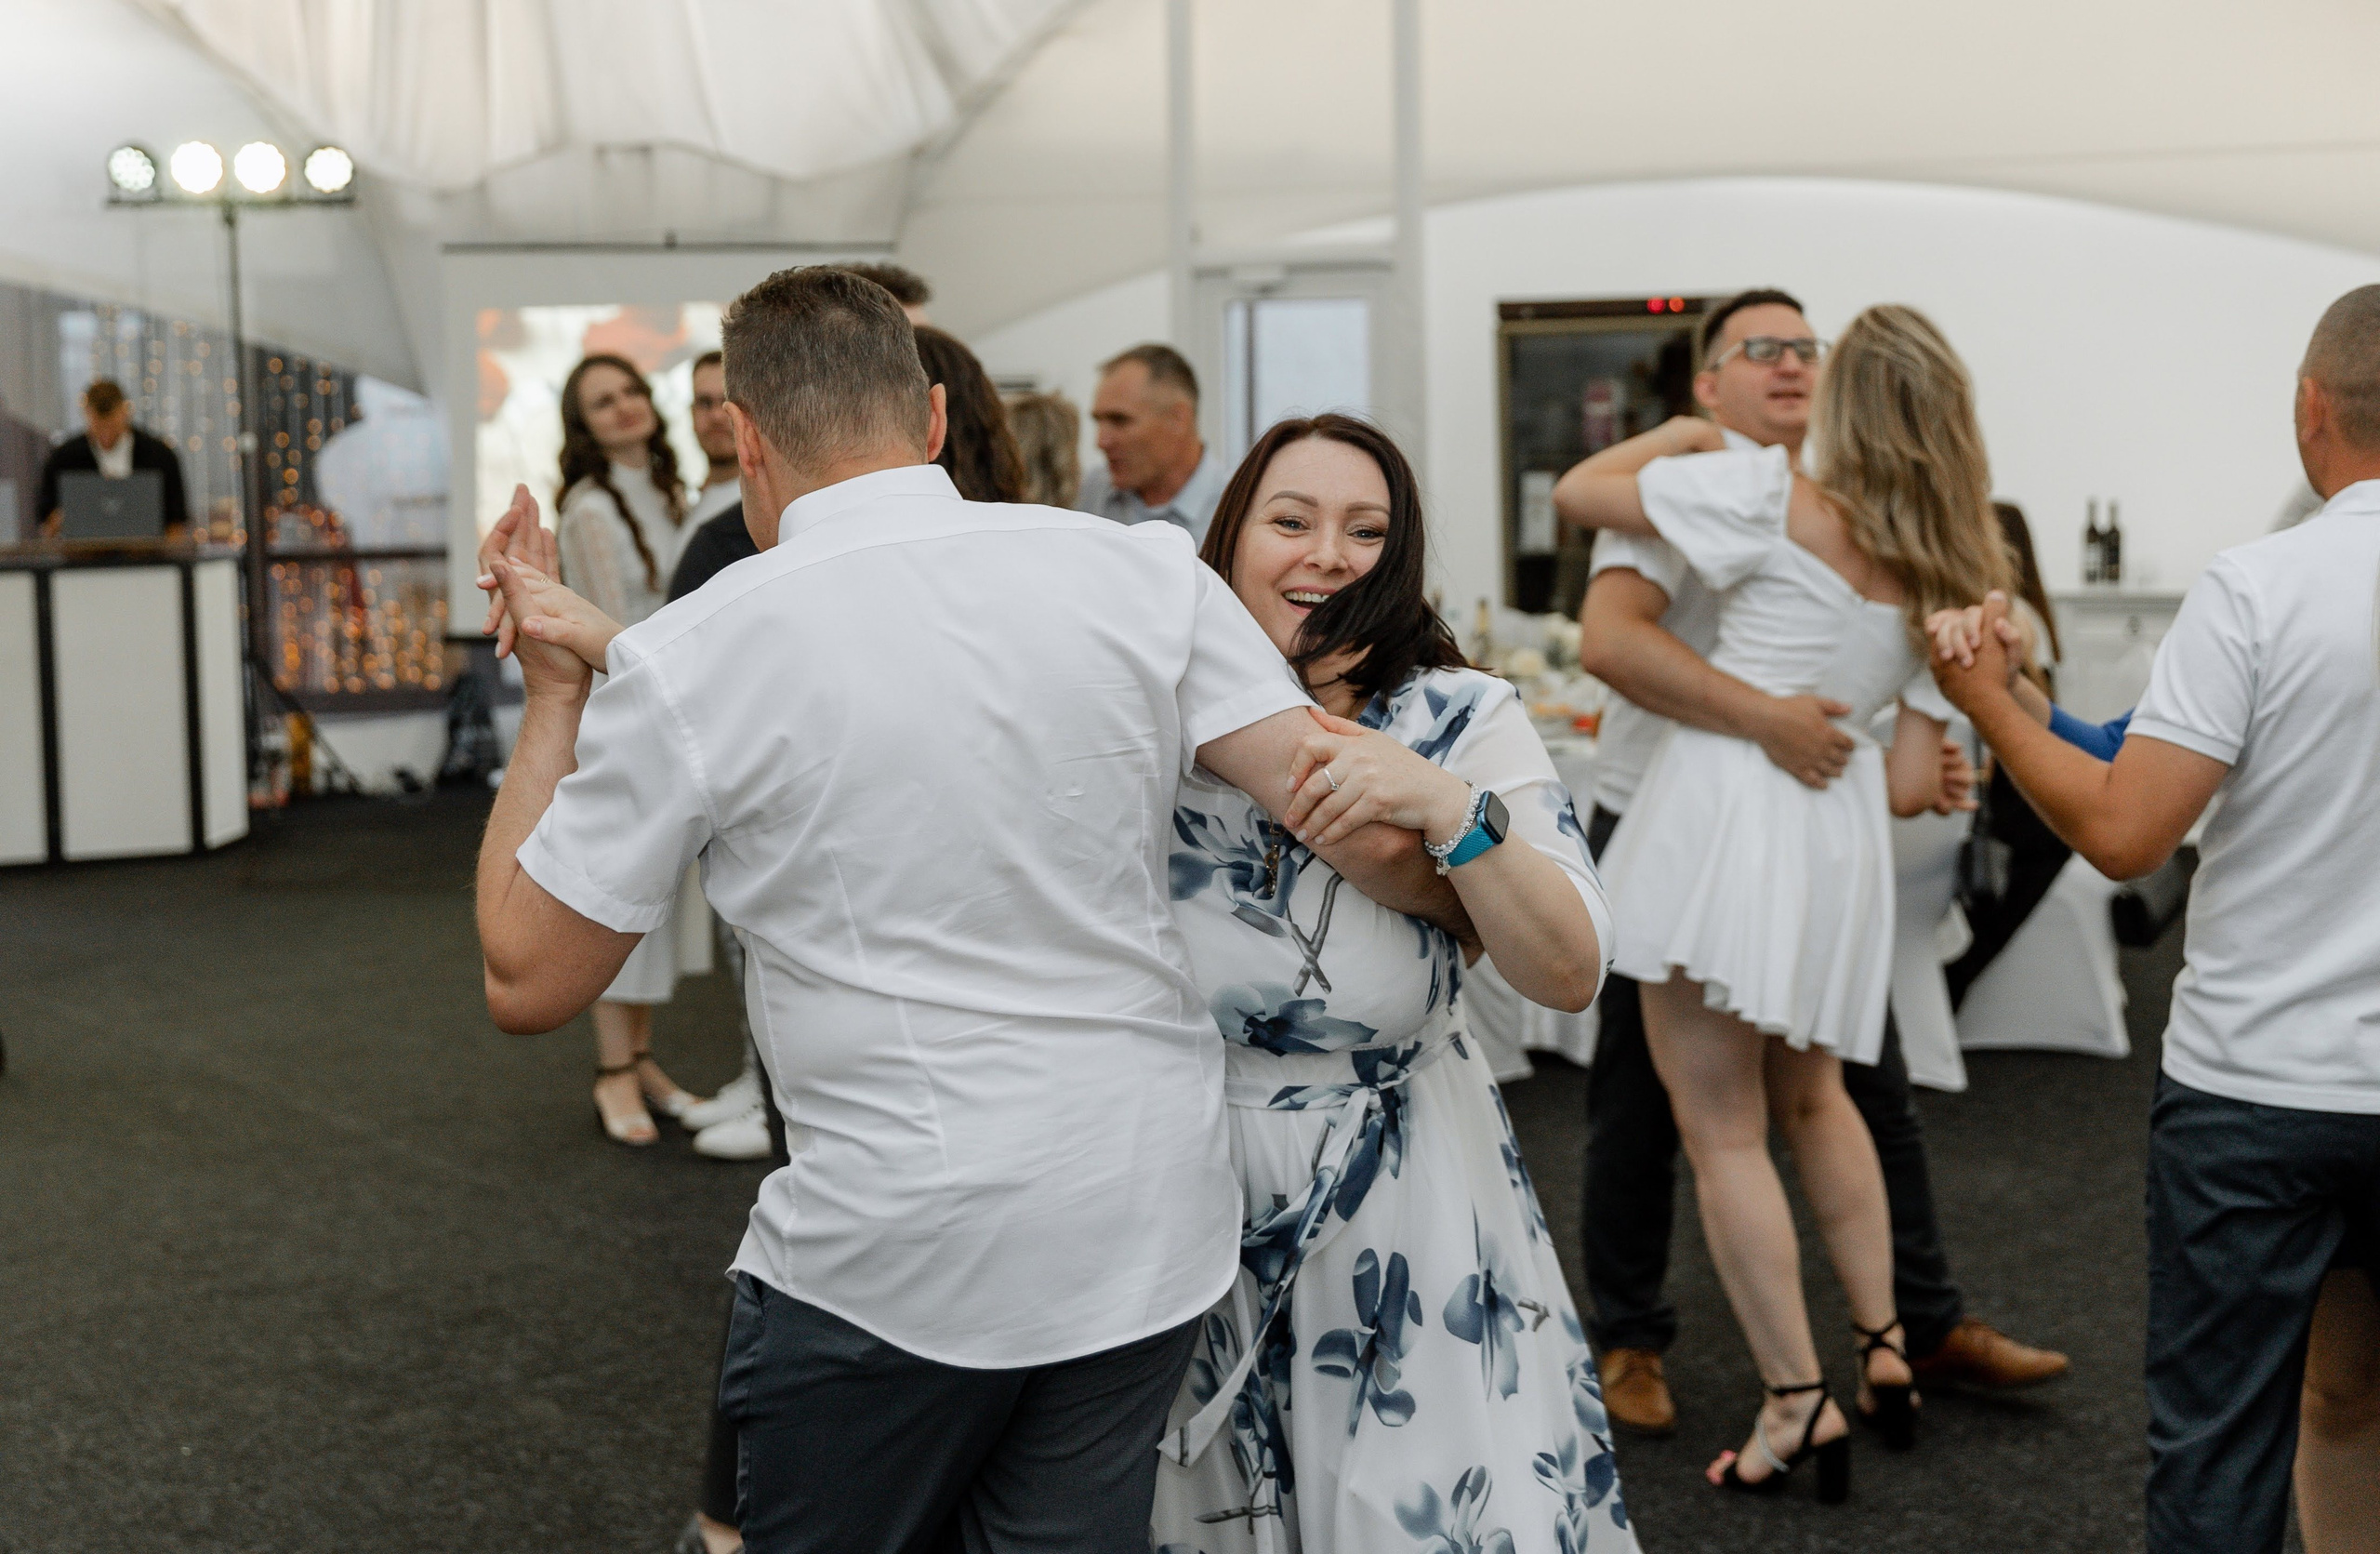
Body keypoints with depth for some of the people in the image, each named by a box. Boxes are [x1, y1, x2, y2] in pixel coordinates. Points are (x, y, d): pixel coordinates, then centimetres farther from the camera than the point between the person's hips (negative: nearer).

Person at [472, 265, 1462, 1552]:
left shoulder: (689, 664, -9)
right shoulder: (1143, 571, -2)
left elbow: (527, 981, 0)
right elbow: (1364, 828, -6)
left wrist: (552, 692, 9)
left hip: (896, 1260, -3)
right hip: (1152, 1229, 4)